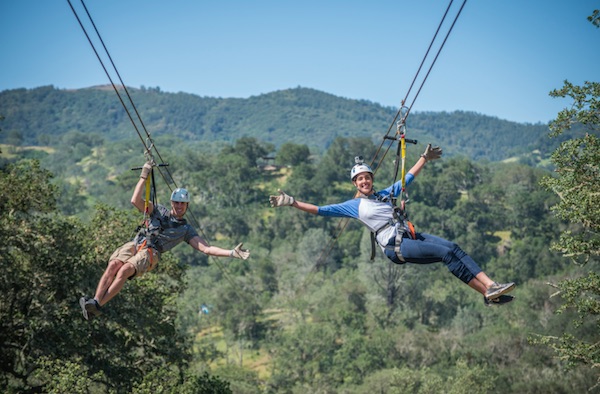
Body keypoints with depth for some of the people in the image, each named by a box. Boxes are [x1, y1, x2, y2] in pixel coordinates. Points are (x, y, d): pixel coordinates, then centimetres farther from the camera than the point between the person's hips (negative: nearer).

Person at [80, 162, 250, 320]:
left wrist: (231, 253, -1)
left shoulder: (186, 230, 19)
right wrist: (144, 177, 4)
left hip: (150, 254, -2)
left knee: (124, 270, -33)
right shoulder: (159, 211, 22)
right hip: (134, 244, 2)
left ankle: (97, 306, -42)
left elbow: (206, 248, 11)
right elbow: (136, 200, 10)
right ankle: (95, 300, -40)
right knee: (113, 265, -30)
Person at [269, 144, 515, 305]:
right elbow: (321, 210, 4)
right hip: (395, 247, -6)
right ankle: (488, 293, -28)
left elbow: (407, 179, 31)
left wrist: (424, 158, 30)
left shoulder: (386, 194, 23)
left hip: (412, 235, 6)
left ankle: (490, 286, -24)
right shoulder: (353, 206, 9)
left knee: (453, 248, -17)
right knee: (446, 252, -24)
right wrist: (292, 203, -3)